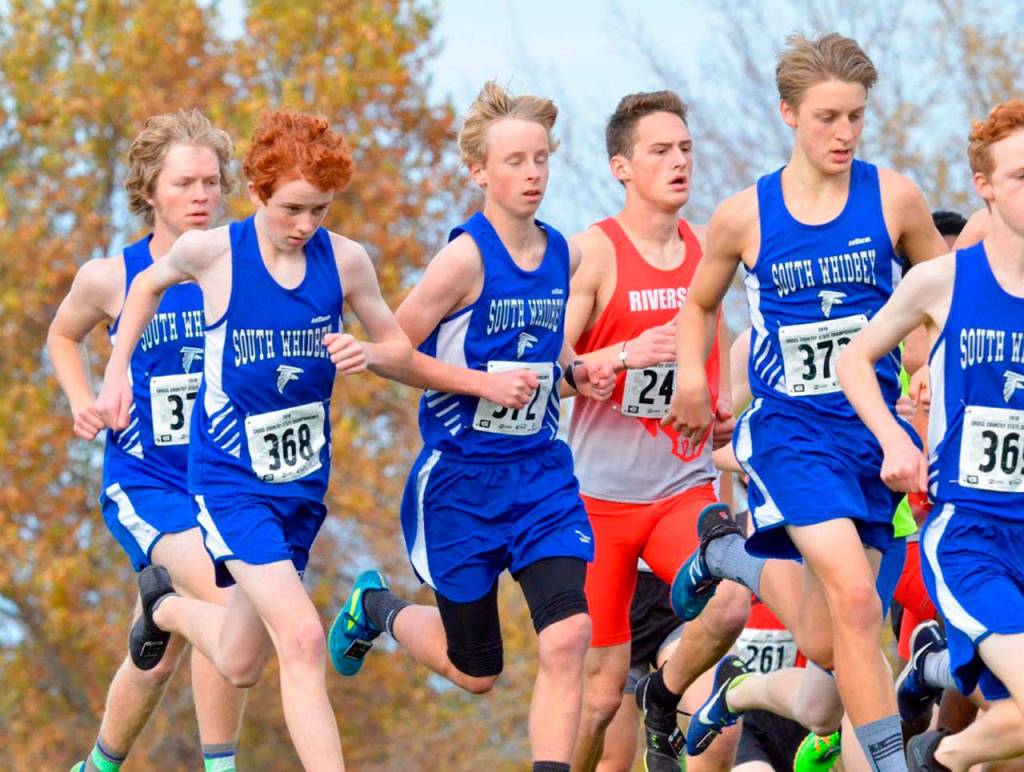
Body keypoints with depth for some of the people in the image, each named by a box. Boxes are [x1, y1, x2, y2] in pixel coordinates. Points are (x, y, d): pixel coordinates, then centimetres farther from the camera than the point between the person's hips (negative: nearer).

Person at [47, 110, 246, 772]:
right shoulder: (112, 278, -4)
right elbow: (64, 335, 17)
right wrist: (83, 403, 2)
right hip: (145, 482, -3)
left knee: (161, 655, 9)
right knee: (229, 602, -27)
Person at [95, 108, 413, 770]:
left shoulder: (345, 260, -5)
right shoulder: (212, 253, -12)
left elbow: (400, 348, 6)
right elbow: (150, 284, 11)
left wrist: (369, 354, -17)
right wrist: (117, 370, 8)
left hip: (303, 481, 4)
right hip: (230, 479, -4)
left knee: (240, 665, 17)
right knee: (303, 640, -22)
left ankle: (167, 606, 49)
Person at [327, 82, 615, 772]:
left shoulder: (564, 255, 4)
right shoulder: (467, 257, -15)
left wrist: (575, 372, 2)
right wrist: (484, 383, -20)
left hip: (542, 472, 4)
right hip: (461, 478, -4)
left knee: (567, 635, -17)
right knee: (475, 672, 9)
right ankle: (378, 607, 40)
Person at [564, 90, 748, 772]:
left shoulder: (704, 249, 7)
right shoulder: (593, 252, -8)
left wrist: (725, 408, 7)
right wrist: (626, 355, -25)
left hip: (686, 484, 4)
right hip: (601, 491, -4)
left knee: (731, 606, -24)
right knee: (600, 690, -1)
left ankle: (665, 697, 7)